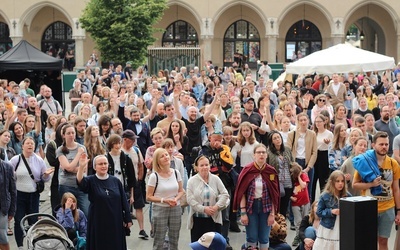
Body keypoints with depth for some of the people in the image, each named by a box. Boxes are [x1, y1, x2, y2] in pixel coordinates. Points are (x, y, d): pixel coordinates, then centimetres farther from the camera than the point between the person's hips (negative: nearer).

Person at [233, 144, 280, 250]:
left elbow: (274, 195, -1)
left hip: (266, 207, 2)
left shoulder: (271, 171, -2)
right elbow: (242, 193, -8)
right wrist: (243, 212, -12)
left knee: (264, 238, 8)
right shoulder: (247, 170, -7)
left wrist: (272, 213, -4)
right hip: (251, 207, -2)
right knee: (251, 237, 3)